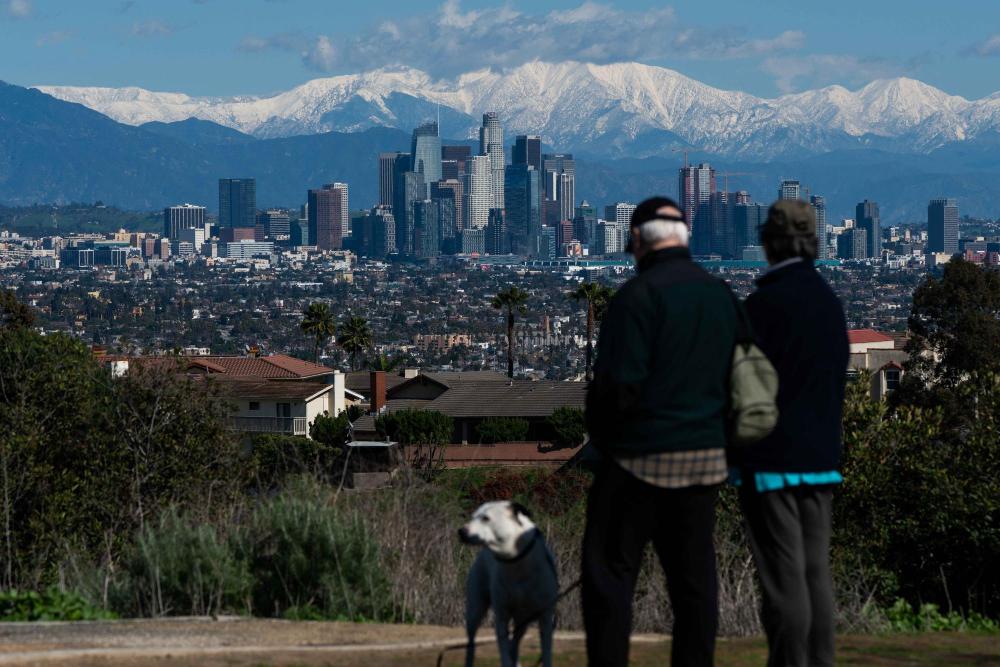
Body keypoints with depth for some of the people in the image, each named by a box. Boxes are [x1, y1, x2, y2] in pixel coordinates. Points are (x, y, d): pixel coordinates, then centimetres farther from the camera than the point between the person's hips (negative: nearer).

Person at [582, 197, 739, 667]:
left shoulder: (641, 294, -14)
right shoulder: (721, 296, 9)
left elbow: (619, 382, -18)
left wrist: (599, 434, -3)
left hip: (642, 455, -7)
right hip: (706, 454, 7)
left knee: (610, 569, 0)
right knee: (693, 572, 9)